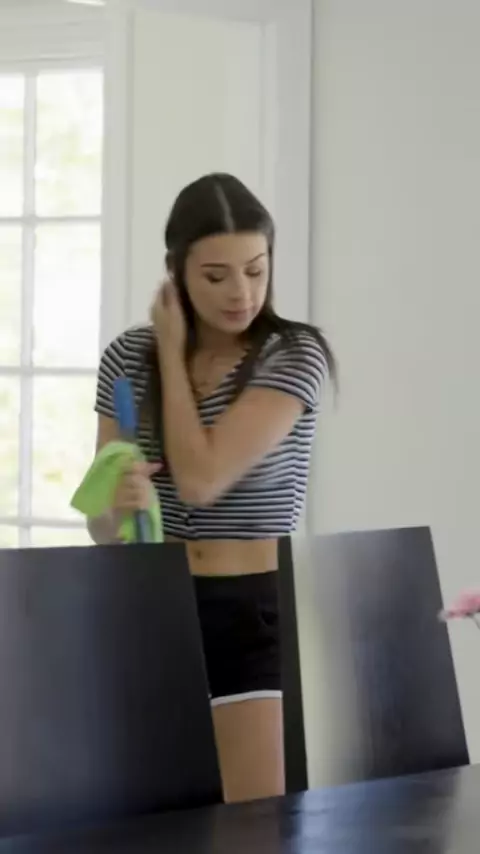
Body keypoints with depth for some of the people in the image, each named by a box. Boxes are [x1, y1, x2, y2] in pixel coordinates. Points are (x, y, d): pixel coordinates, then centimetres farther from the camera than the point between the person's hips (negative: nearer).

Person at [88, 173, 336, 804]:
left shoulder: (295, 354, -8)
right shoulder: (128, 357, 3)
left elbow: (202, 478, -20)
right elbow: (102, 527, 5)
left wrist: (173, 350, -9)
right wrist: (117, 503, -20)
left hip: (257, 614, -3)